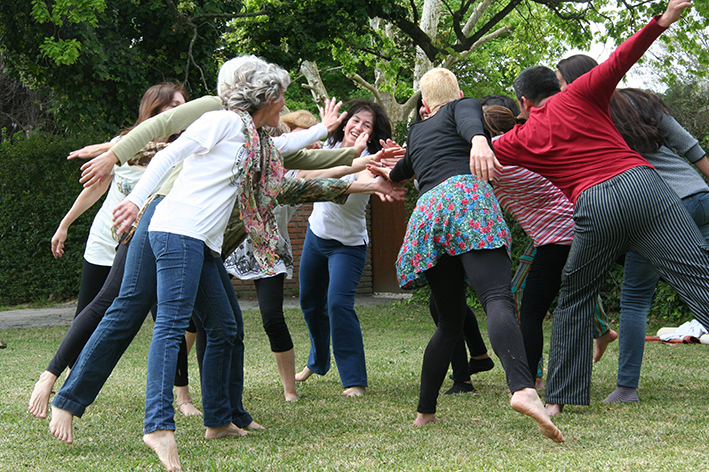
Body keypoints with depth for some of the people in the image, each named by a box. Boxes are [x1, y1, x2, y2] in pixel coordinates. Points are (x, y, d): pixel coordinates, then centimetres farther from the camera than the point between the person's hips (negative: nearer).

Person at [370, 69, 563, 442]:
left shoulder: (416, 132, 35)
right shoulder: (463, 105, 22)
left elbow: (406, 167, 58)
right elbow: (469, 121, -6)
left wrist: (389, 175, 82)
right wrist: (478, 140, -28)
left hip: (426, 210, 5)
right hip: (465, 195, -5)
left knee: (450, 322, 18)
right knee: (498, 299, -23)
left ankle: (424, 412, 18)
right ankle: (523, 389, -45)